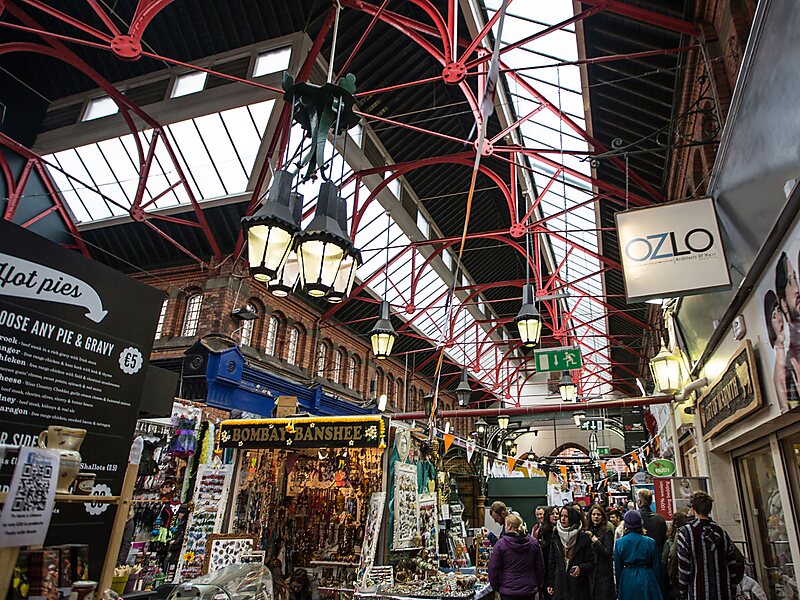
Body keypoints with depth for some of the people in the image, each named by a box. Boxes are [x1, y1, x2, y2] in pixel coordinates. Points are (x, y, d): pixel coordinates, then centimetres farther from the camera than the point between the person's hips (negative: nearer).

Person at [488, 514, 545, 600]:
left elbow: (493, 568, -8)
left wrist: (495, 587, 5)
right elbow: (540, 567, 5)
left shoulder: (500, 544, -12)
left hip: (508, 591, -3)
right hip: (529, 590, 3)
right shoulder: (534, 543, -1)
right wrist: (539, 586, 18)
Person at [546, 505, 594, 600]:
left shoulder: (583, 537, -5)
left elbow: (591, 562, -3)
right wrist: (550, 584, 8)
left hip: (579, 585, -3)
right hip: (560, 584, 3)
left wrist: (581, 568, -22)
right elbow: (552, 563, 10)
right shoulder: (556, 537, 5)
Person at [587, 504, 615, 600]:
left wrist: (596, 542, -22)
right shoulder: (589, 530, 9)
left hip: (603, 573, -6)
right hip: (590, 572, 6)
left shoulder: (607, 531, -8)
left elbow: (609, 554, -15)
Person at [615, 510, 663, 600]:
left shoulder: (619, 543, -6)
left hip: (627, 580, 1)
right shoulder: (650, 542, -9)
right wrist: (659, 588, 12)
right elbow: (657, 566, -1)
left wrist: (618, 588, 12)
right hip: (647, 578, 0)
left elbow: (618, 568, 0)